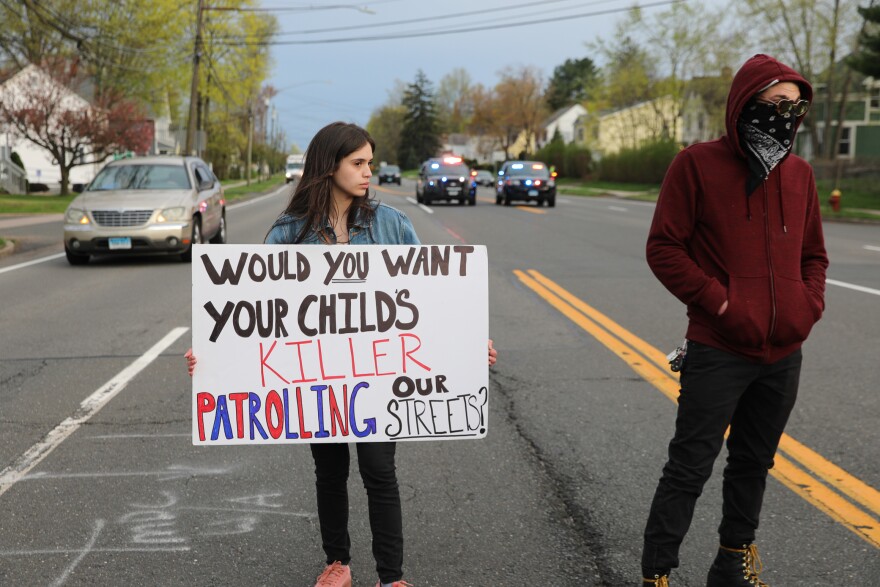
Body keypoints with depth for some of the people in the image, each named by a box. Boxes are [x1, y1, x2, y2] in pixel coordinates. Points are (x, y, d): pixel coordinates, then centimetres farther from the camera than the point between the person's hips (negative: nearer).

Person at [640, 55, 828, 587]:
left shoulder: (800, 173, 8)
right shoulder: (698, 164, -8)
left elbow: (814, 255, 18)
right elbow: (664, 248, -10)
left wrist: (810, 306, 1)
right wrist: (720, 302, -15)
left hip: (784, 354, 6)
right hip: (718, 351, -6)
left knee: (754, 464, 18)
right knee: (690, 468, -2)